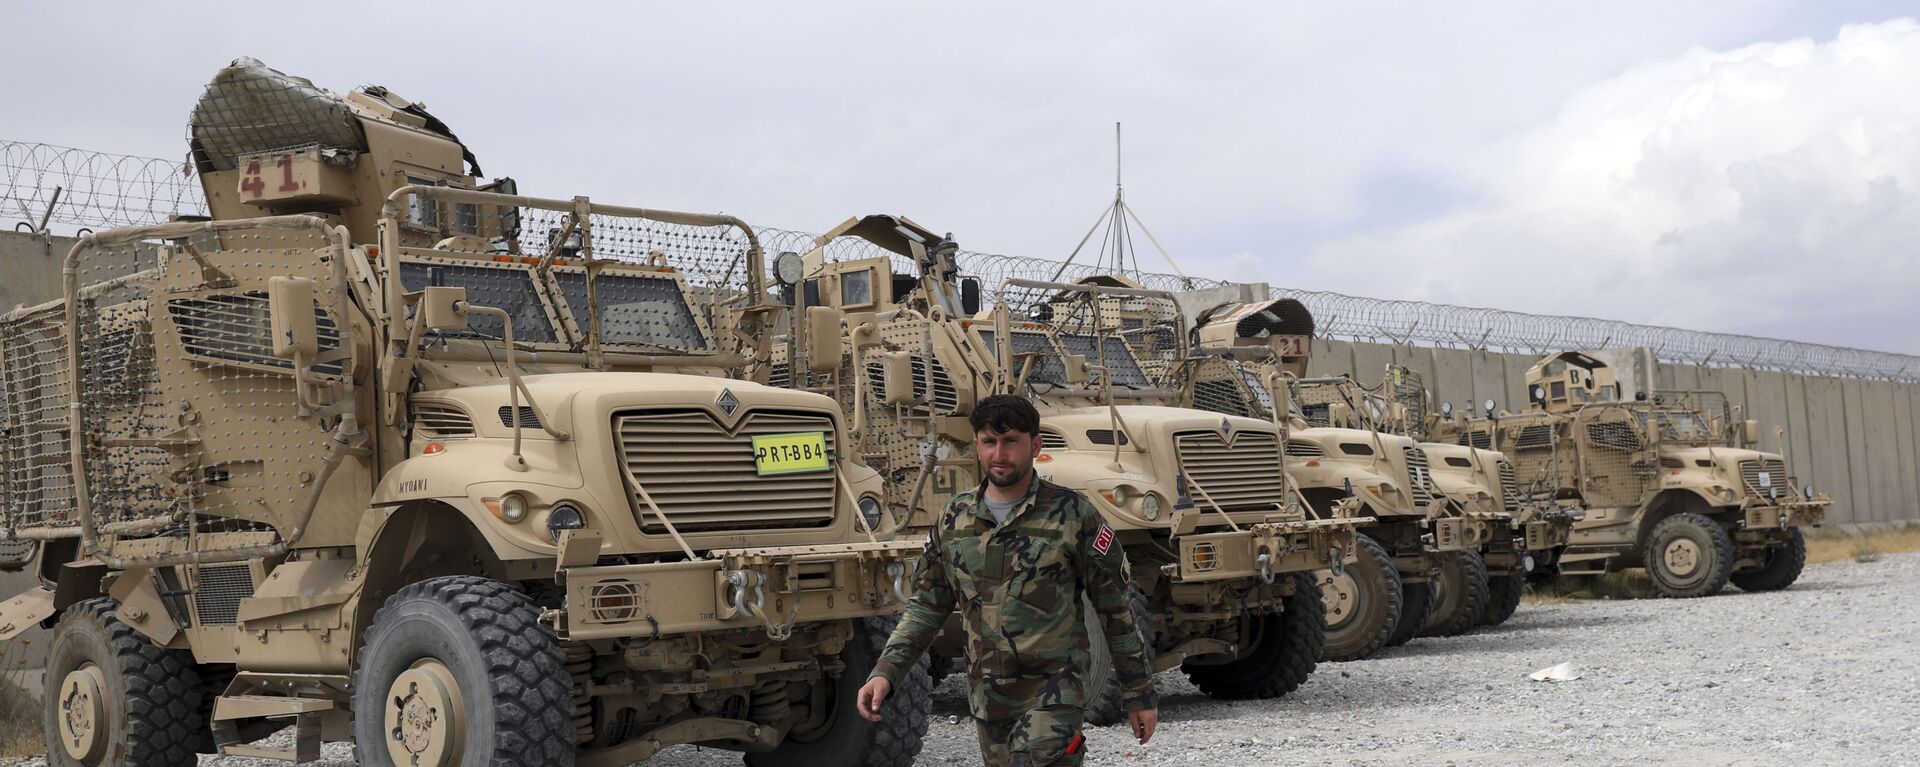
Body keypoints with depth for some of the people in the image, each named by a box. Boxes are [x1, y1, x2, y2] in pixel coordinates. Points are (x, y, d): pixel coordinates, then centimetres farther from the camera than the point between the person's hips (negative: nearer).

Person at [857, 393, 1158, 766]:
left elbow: (1116, 609, -2)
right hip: (985, 694, 5)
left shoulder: (1073, 514, -7)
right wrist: (885, 672, -1)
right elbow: (927, 604, 12)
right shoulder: (954, 518, 5)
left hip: (1052, 693, -5)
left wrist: (1139, 694, 0)